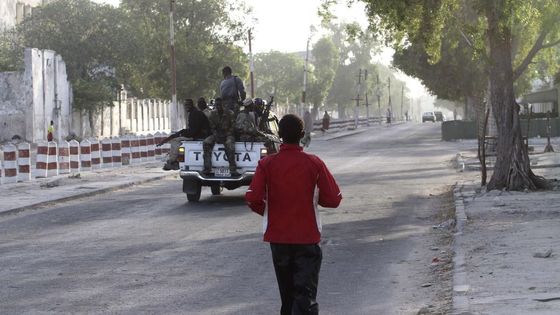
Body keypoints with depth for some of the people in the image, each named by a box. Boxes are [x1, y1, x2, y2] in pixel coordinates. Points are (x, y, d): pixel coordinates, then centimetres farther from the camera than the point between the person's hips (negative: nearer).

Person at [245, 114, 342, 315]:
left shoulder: (266, 164, -7)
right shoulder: (315, 164, -7)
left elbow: (253, 199, -14)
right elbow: (333, 199, -6)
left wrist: (267, 211, 7)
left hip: (278, 236, 2)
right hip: (308, 238, -2)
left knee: (287, 292, 19)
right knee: (306, 293, -6)